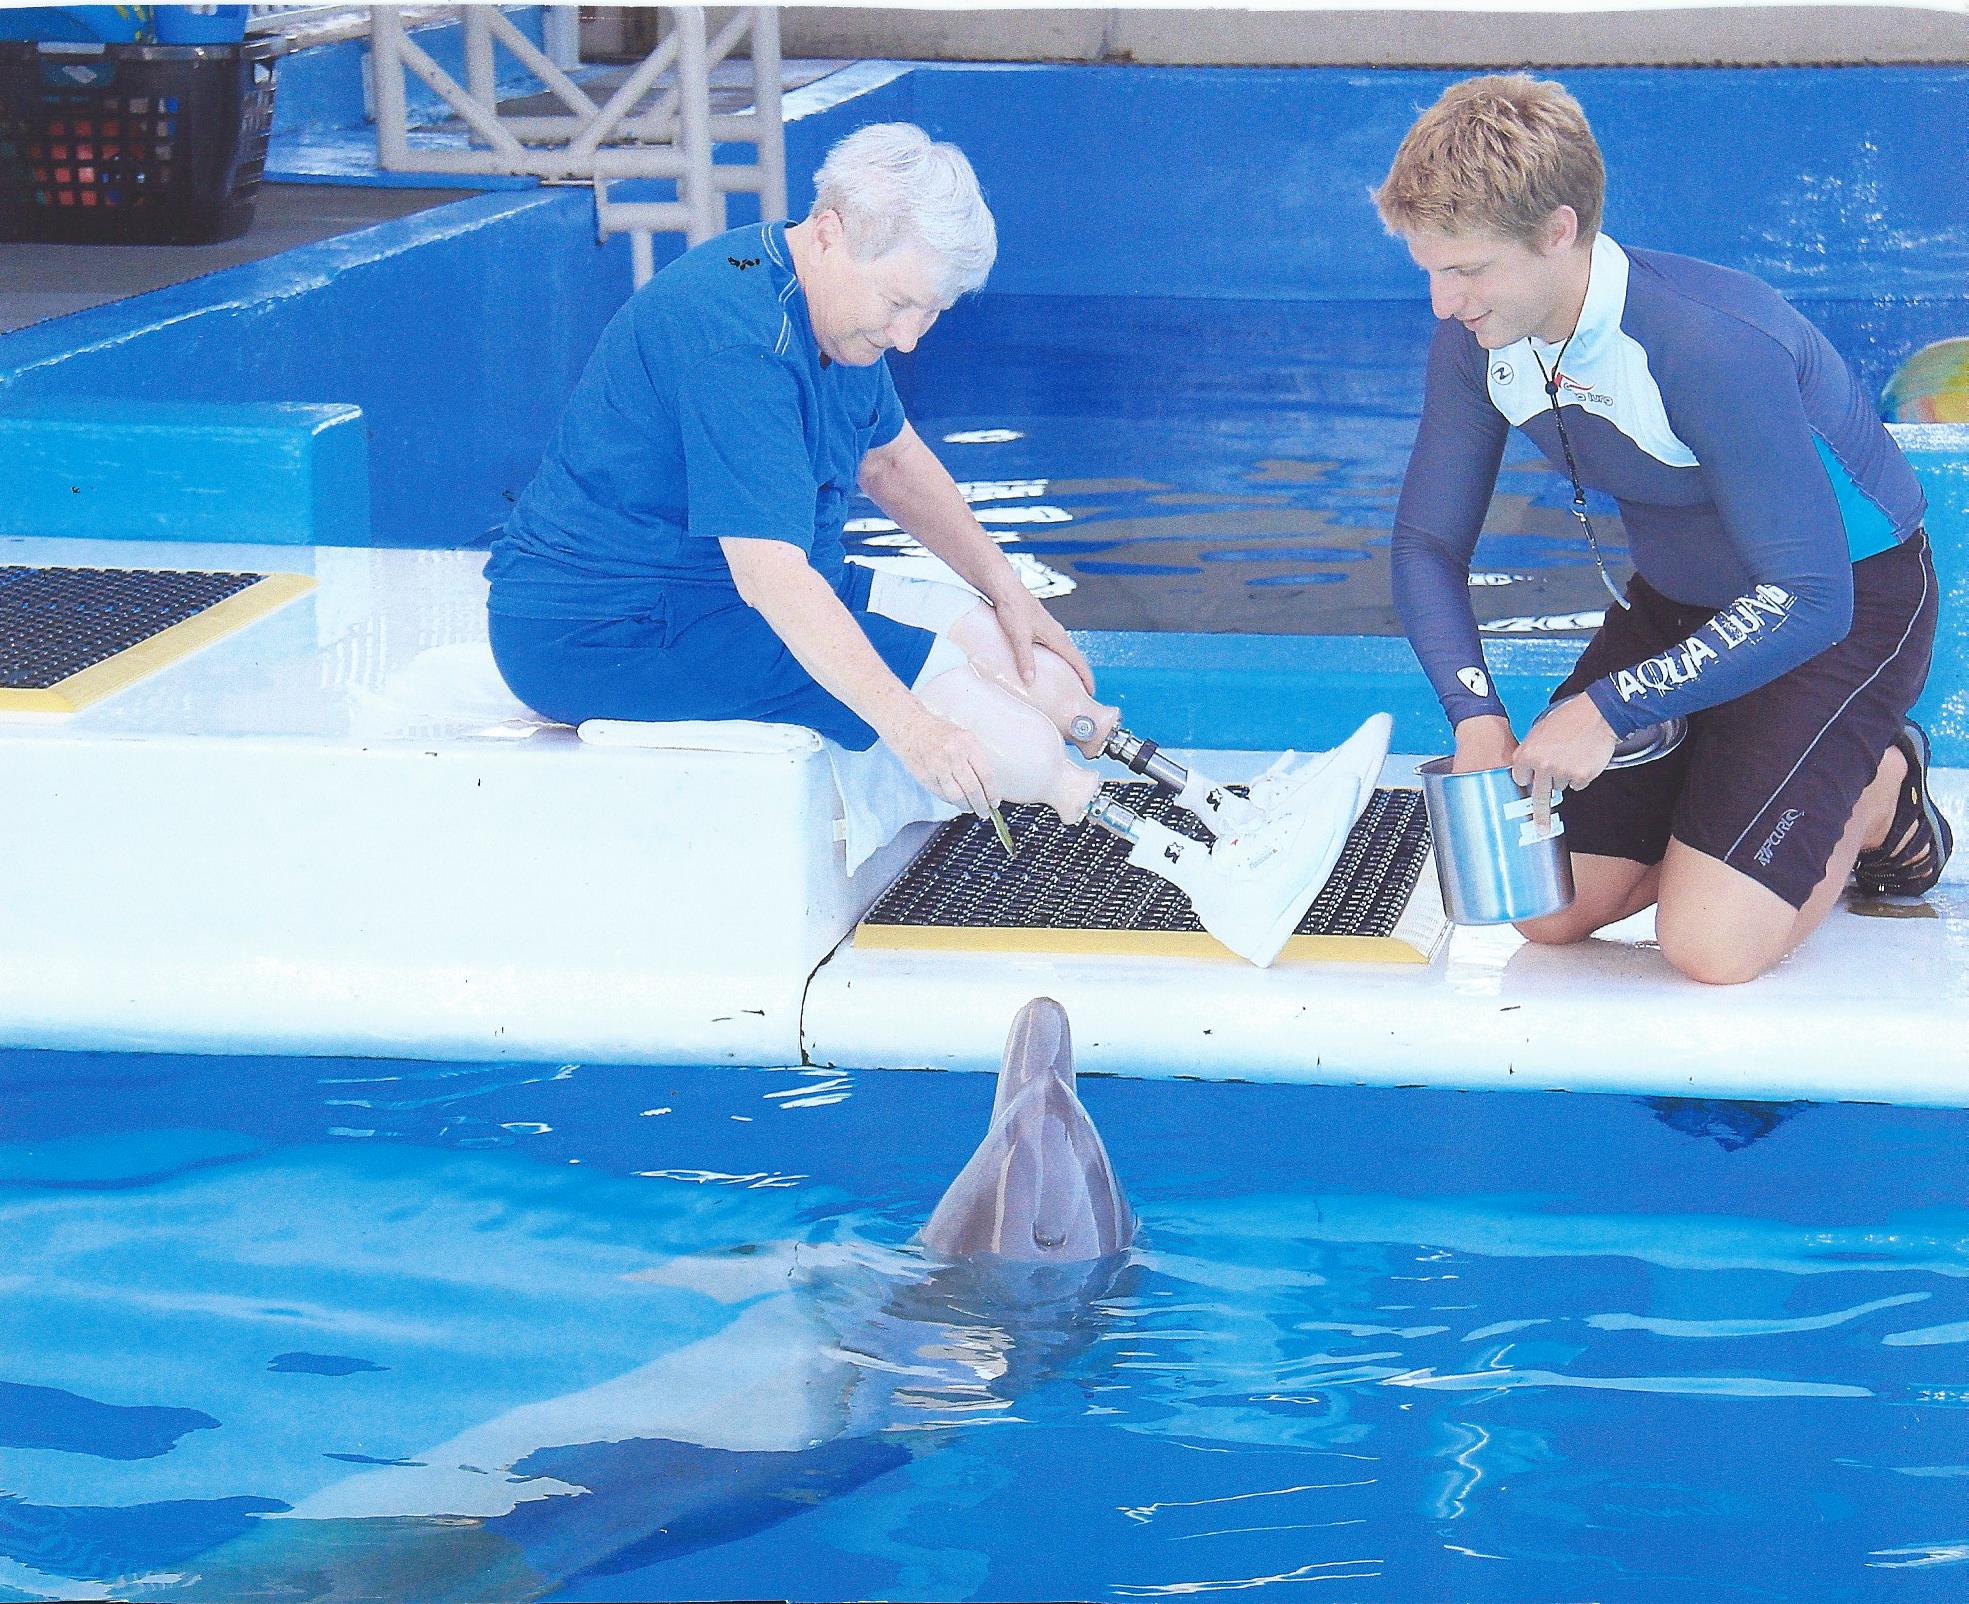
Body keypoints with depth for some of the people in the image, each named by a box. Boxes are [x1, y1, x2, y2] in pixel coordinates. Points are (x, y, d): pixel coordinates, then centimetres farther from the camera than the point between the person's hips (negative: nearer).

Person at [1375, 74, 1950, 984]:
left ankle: (1879, 789, 11)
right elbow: (1427, 542, -3)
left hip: (1848, 603, -6)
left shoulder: (1713, 347, -35)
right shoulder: (1476, 344, -14)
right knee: (1548, 910, -1)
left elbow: (1808, 599, -32)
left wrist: (1608, 708, -32)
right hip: (1676, 600, 6)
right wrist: (1477, 714, -20)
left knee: (1709, 945, -17)